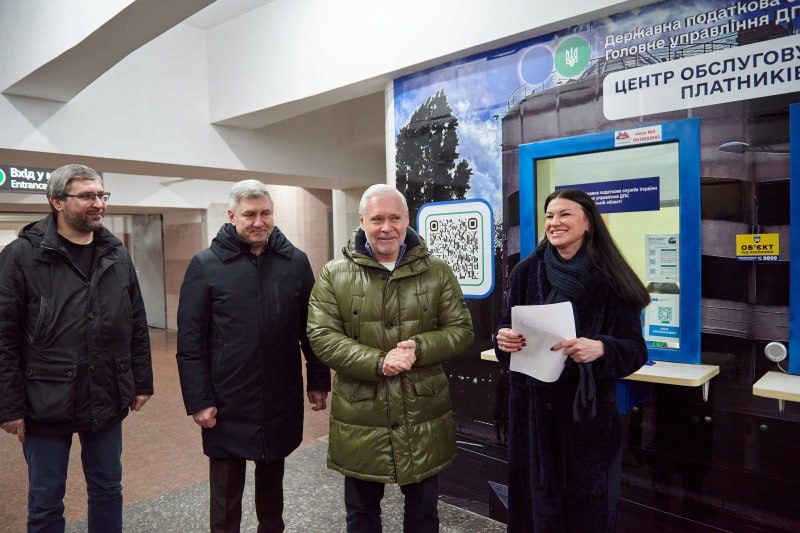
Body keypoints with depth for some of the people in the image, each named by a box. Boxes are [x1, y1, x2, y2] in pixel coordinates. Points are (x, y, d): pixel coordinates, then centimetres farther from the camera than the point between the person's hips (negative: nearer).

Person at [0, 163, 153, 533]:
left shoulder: (117, 255, 4)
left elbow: (137, 326, 8)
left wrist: (142, 383, 7)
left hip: (107, 401, 4)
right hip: (46, 404, -3)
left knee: (108, 491, 18)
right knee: (46, 502, 13)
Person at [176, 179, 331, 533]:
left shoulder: (296, 261, 0)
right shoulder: (205, 265, -6)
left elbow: (311, 328, 5)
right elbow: (190, 341, -6)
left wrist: (318, 381, 4)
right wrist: (198, 400, -9)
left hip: (281, 401, 2)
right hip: (227, 404, -2)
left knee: (272, 480, 21)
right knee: (226, 493, 12)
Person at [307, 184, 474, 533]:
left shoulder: (437, 272, 0)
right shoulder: (335, 274, -4)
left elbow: (461, 329, 0)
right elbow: (321, 337, -9)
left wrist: (418, 348, -19)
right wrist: (378, 362, -22)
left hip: (424, 417, 1)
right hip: (360, 419, -1)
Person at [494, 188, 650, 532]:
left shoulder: (610, 279, -6)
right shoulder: (526, 272, 1)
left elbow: (635, 350, -6)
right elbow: (506, 330, 8)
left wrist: (600, 349, -26)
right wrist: (503, 339, -15)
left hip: (588, 408, -1)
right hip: (533, 406, 2)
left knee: (588, 505, 10)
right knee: (536, 499, 12)